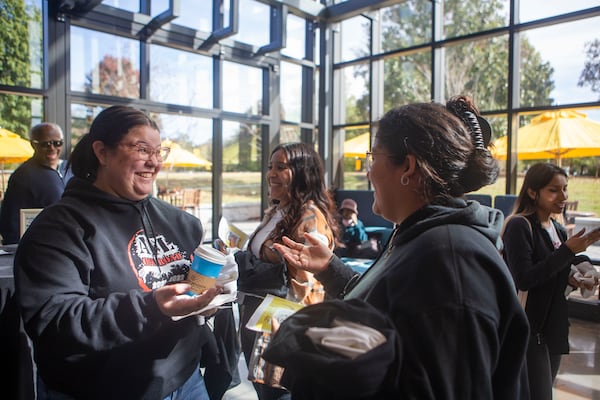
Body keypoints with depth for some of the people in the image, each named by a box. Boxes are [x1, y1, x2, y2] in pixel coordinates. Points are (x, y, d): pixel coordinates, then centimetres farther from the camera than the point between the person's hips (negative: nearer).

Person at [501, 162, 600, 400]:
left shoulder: (558, 229, 10)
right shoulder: (519, 225, -15)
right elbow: (523, 280, -22)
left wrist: (572, 280, -1)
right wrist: (568, 250, -22)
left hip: (554, 327, 8)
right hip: (529, 329, -8)